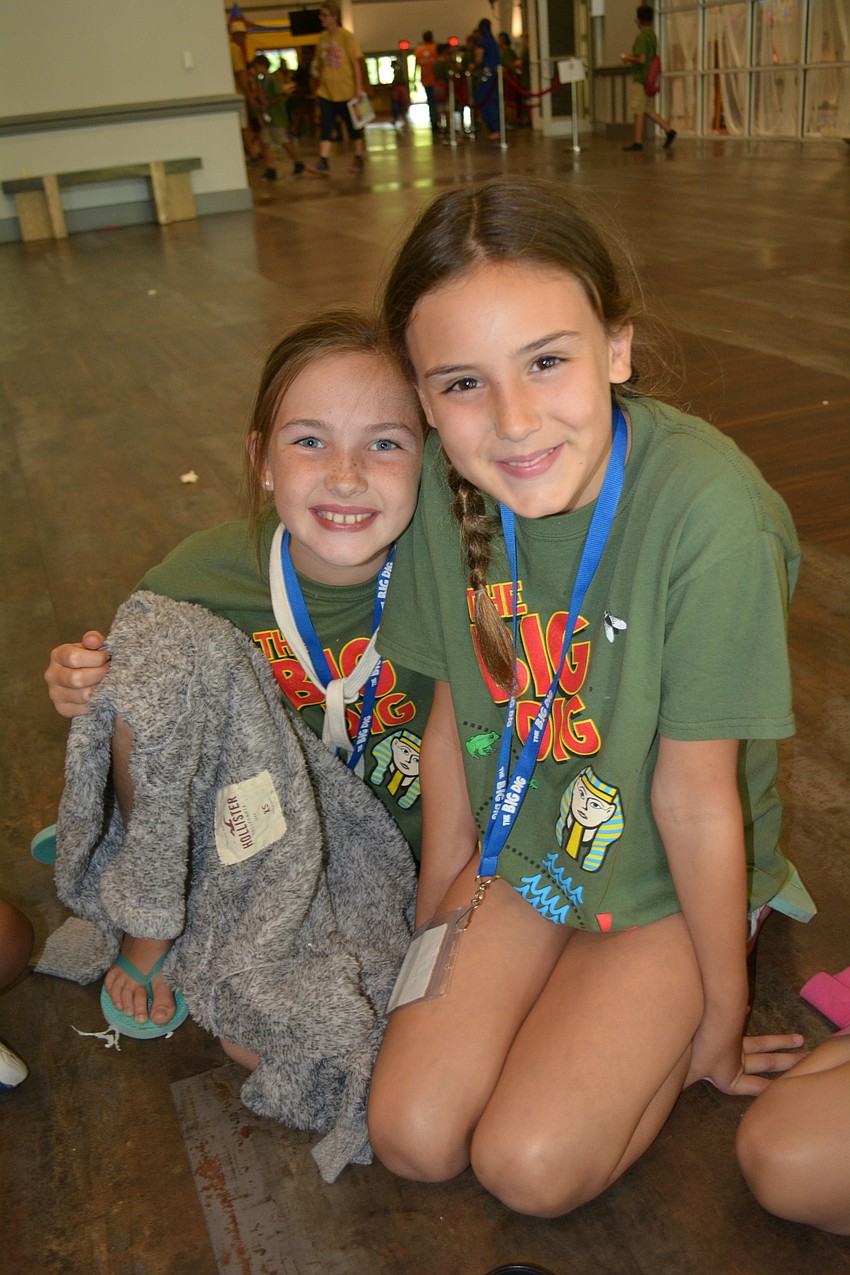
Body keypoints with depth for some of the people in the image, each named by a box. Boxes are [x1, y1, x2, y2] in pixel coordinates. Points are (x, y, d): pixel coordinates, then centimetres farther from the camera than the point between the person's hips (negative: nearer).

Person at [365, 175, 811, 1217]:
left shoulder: (704, 507, -32)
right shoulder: (445, 480, -16)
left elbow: (695, 795, -23)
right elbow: (458, 706, -3)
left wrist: (721, 1021, -8)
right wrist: (439, 905, 6)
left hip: (667, 878, -3)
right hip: (523, 847, 4)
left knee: (531, 1165, -11)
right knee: (411, 1139, -2)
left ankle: (661, 1027, 17)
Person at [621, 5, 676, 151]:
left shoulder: (641, 37, -16)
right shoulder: (652, 35, 14)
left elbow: (642, 59, -23)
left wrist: (628, 58, -8)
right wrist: (632, 57, 20)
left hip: (641, 79, -9)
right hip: (649, 79, 9)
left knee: (638, 111, -2)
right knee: (646, 110, 14)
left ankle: (638, 142, 2)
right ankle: (668, 130, 8)